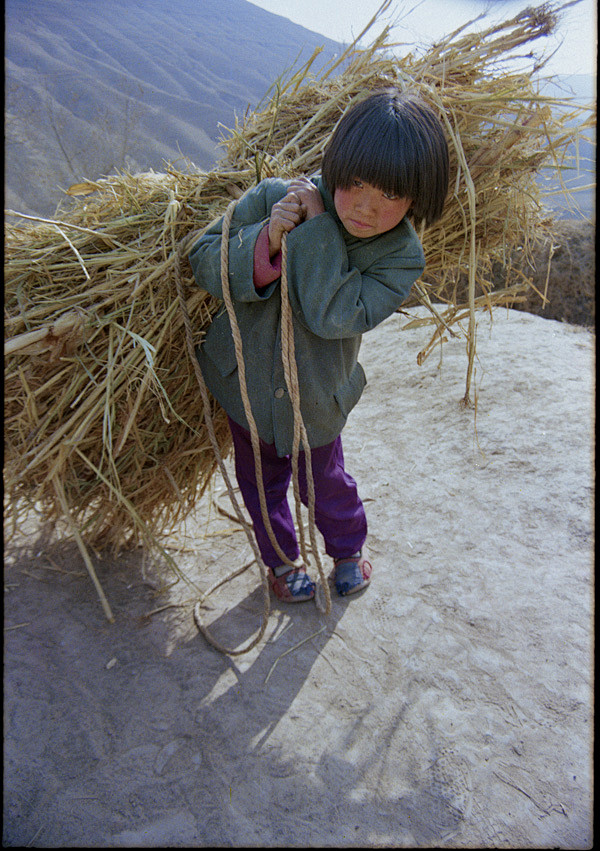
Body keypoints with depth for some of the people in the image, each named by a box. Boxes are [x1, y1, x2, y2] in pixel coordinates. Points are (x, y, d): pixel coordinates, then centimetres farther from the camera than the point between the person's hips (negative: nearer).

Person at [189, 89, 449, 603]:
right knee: (262, 482, 20)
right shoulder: (276, 200, -21)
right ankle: (281, 560, 48)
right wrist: (264, 242, -36)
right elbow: (203, 263, -18)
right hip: (247, 380, 1)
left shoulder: (400, 257, -21)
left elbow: (332, 315, -35)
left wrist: (318, 228, -34)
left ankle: (349, 547, 54)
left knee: (324, 481, 22)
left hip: (315, 398, -1)